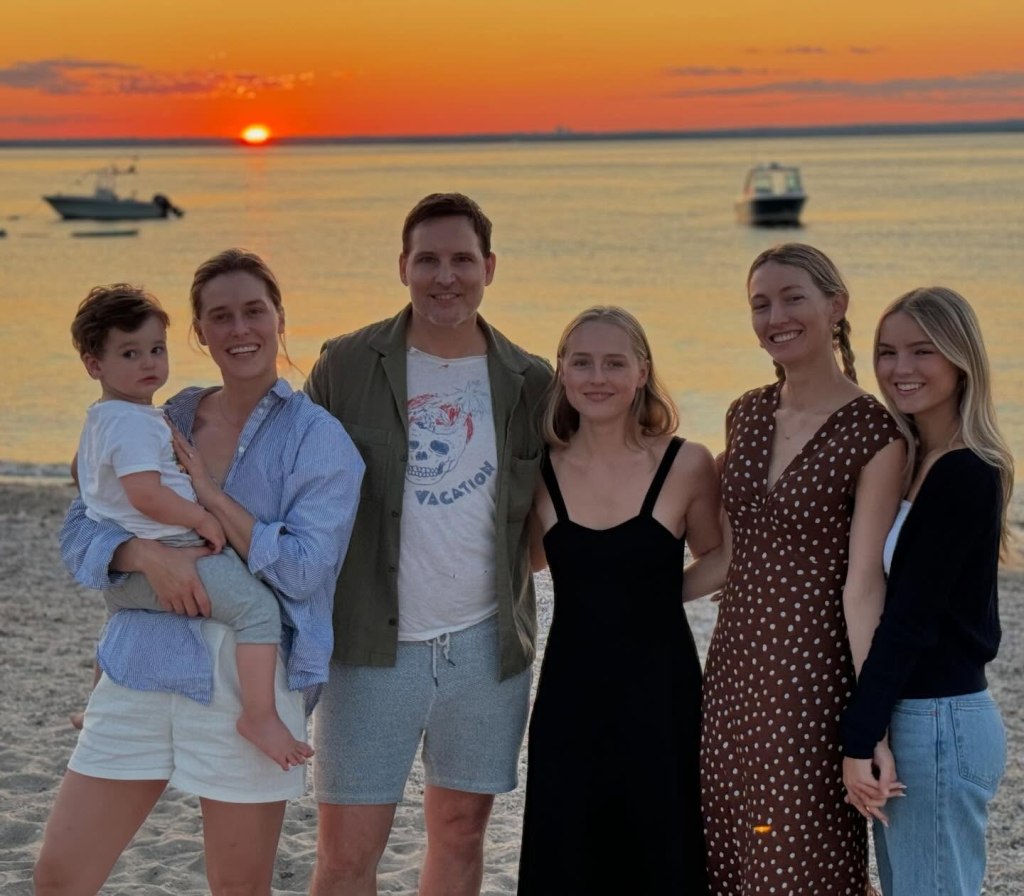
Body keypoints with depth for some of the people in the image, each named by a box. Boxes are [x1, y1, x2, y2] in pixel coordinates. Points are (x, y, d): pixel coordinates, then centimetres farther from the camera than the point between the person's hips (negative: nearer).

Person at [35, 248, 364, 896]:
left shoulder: (317, 438, -3)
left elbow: (303, 570, -13)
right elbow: (79, 532, 5)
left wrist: (206, 489, -13)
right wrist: (147, 553, -16)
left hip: (250, 683, -4)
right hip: (141, 667, 4)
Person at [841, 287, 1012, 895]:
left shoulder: (964, 475, -17)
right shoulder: (913, 459, 10)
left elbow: (911, 618, -19)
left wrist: (860, 739, -17)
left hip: (940, 721, -9)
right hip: (910, 714, 9)